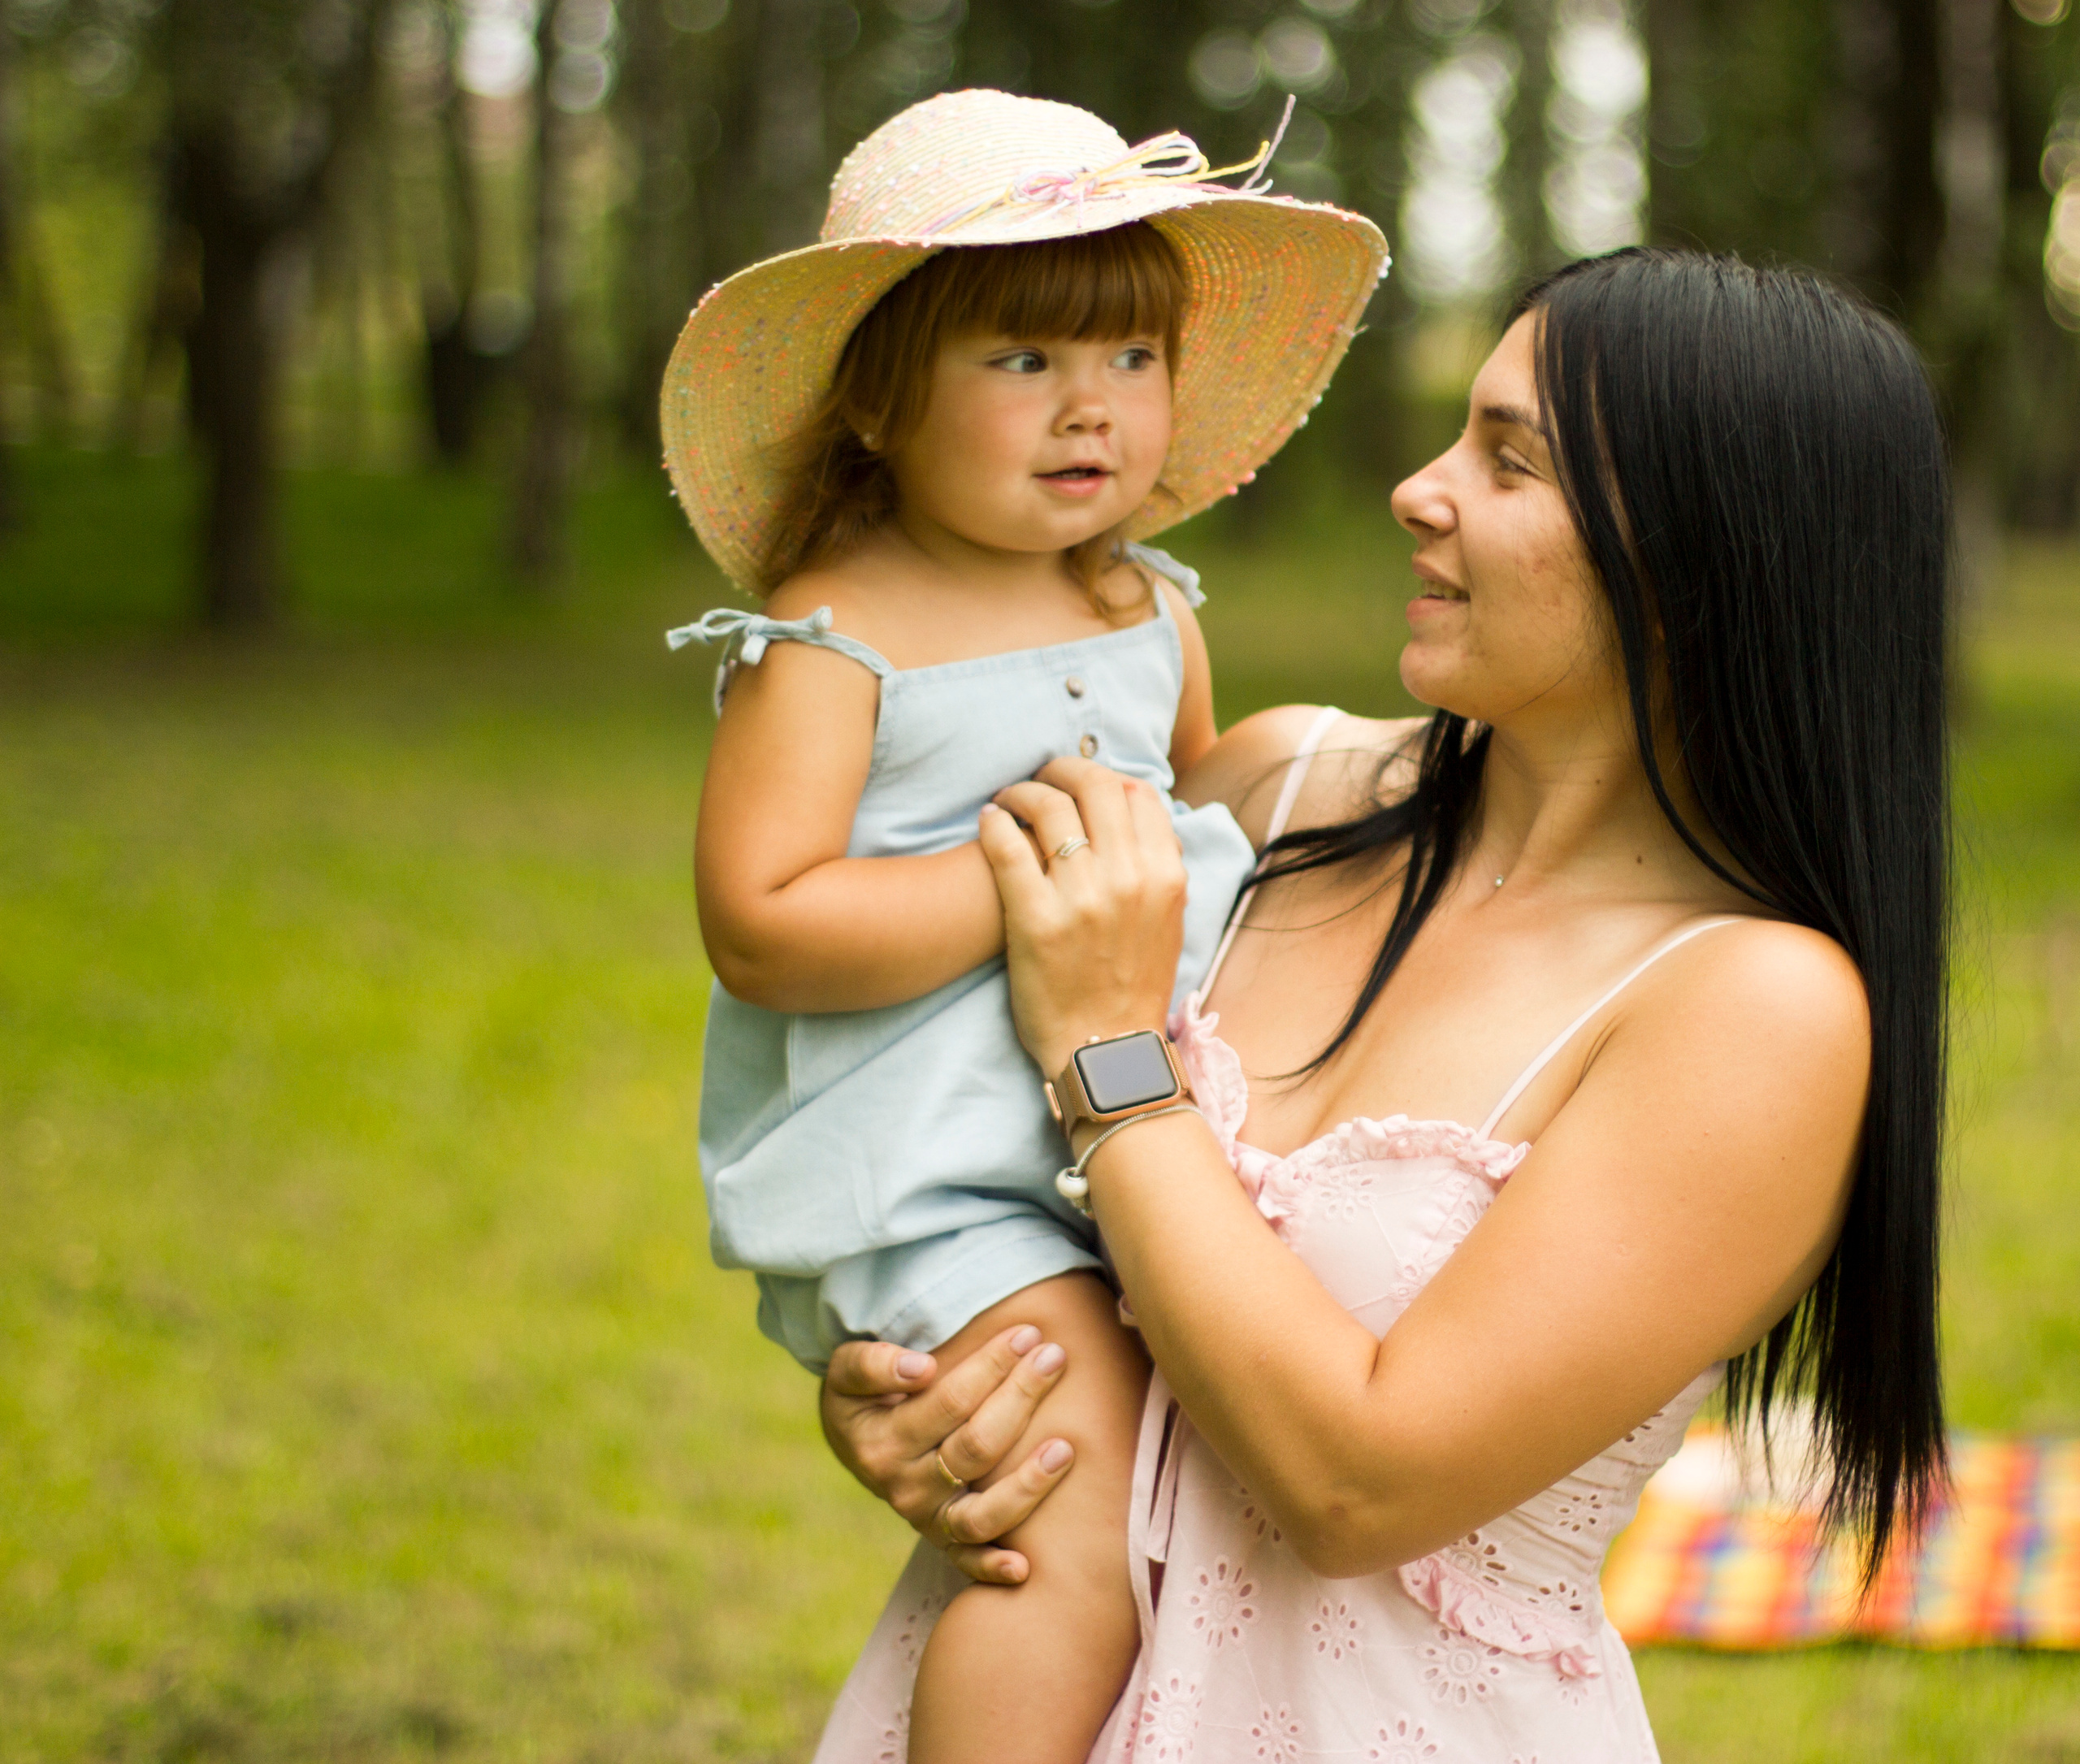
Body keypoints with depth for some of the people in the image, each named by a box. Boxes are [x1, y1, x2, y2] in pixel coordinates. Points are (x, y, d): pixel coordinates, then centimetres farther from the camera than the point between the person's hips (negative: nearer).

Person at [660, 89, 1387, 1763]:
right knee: (1094, 1546, -20)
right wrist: (1030, 886, -20)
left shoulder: (1154, 612, 11)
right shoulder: (831, 640, -11)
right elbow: (760, 927, -19)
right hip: (927, 1170, -8)